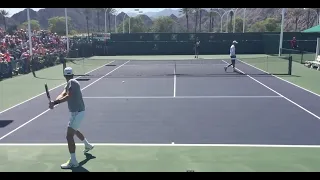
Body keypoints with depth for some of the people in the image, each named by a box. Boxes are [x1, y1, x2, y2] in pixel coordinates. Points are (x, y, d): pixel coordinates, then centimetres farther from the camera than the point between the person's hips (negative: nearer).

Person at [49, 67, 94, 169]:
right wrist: (54, 102, -22)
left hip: (77, 112, -11)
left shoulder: (72, 82, -17)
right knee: (74, 131, 32)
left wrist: (55, 102, -36)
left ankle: (73, 162, -9)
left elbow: (68, 96, -30)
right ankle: (87, 145, 52)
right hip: (77, 111, 11)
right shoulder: (69, 83, 10)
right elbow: (63, 94, -5)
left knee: (69, 136, -12)